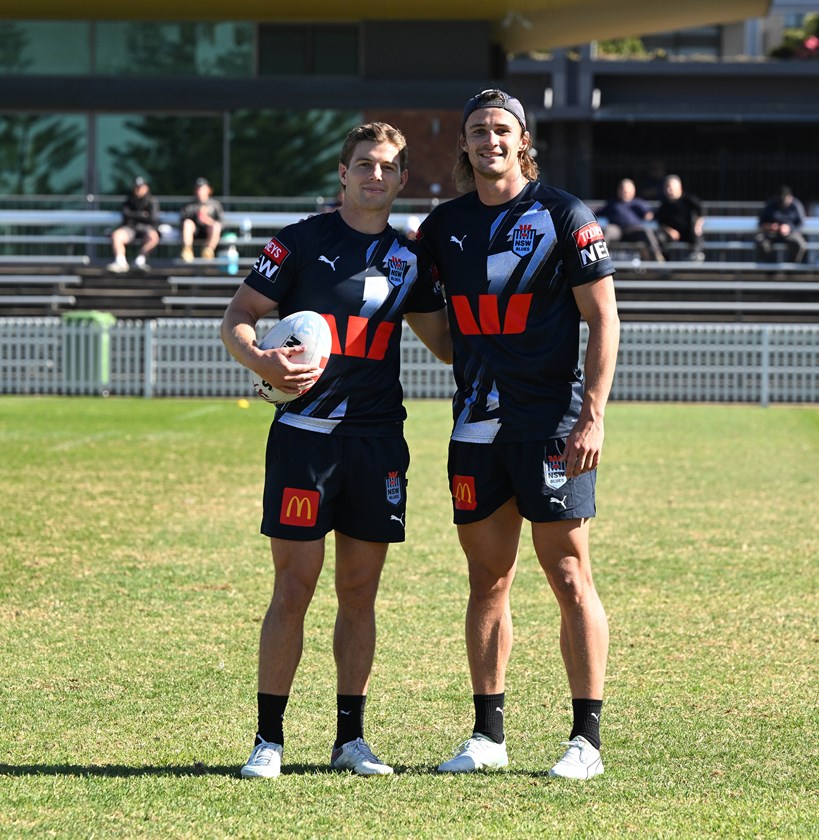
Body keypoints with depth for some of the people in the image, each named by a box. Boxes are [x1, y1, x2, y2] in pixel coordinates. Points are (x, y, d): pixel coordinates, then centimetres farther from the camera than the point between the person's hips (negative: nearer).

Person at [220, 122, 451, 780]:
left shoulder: (409, 258, 12)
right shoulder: (303, 241, 0)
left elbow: (446, 342, 22)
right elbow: (237, 318, 1)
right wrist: (262, 361, -19)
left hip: (379, 439, 4)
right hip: (306, 432, -4)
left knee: (360, 591, 7)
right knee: (294, 588, -5)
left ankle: (351, 737, 14)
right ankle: (269, 739, 2)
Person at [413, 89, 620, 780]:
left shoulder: (563, 215, -1)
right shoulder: (445, 225, 11)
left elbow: (603, 318, -3)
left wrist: (593, 416, -11)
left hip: (552, 423, -4)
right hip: (477, 424, 5)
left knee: (569, 578, -5)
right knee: (488, 579, 8)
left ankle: (586, 738, -1)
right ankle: (488, 735, 14)